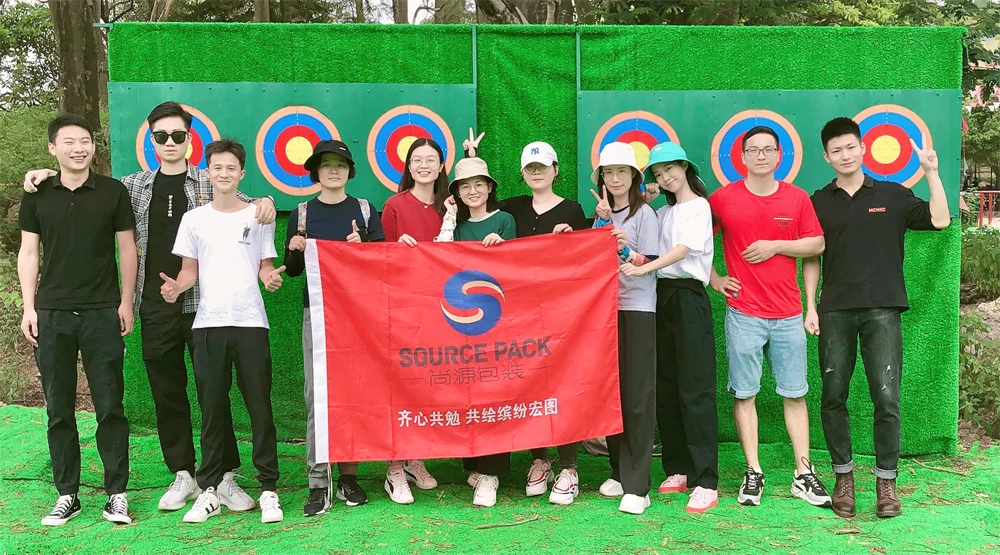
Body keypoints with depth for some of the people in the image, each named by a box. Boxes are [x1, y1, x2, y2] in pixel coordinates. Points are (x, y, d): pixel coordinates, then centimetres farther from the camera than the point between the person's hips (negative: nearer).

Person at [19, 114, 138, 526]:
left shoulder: (113, 192, 3)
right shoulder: (38, 195, 7)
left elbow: (127, 248, 5)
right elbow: (28, 252, 9)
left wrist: (126, 302, 0)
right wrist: (28, 307, 2)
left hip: (102, 313, -2)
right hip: (52, 314, 2)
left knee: (110, 407, -1)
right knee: (59, 410, 7)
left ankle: (116, 494, 7)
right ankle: (67, 495, 16)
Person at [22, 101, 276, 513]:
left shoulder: (208, 184, 5)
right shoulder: (135, 186, 12)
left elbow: (247, 205, 7)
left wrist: (264, 203, -17)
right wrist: (50, 175, 7)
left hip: (201, 302, -3)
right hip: (155, 306, 3)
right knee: (167, 393, 8)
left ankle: (225, 476, 9)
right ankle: (183, 475, 20)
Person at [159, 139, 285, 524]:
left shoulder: (259, 215, 8)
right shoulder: (194, 219, 10)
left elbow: (265, 265, 10)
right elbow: (190, 270, 12)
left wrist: (271, 278, -13)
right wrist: (176, 286, -9)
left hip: (250, 322, -1)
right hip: (208, 324, 1)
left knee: (260, 407, -1)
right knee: (212, 409, 6)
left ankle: (268, 489, 7)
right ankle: (210, 490, 15)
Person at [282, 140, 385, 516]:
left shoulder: (365, 210, 8)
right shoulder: (303, 213, 9)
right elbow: (292, 269, 11)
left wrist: (362, 246, -12)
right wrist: (295, 251, -10)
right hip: (317, 312, 0)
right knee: (317, 395, -5)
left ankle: (349, 476, 13)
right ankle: (318, 484, -2)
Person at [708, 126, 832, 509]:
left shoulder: (797, 198, 5)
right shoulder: (723, 198, 0)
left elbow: (817, 244, 6)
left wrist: (775, 245, -8)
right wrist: (713, 278, 3)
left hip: (788, 314, 1)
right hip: (743, 313, -1)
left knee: (795, 393, 6)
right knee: (744, 393, 2)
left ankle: (803, 474, 14)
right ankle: (753, 473, 12)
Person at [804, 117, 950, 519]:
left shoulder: (892, 195, 8)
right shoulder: (819, 203, 9)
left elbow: (939, 219, -3)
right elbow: (811, 259, 9)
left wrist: (931, 173, -8)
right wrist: (810, 307, 2)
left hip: (881, 309, -1)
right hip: (835, 312, 1)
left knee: (886, 397, -6)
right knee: (833, 397, 4)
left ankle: (886, 482, 7)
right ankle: (843, 476, 18)